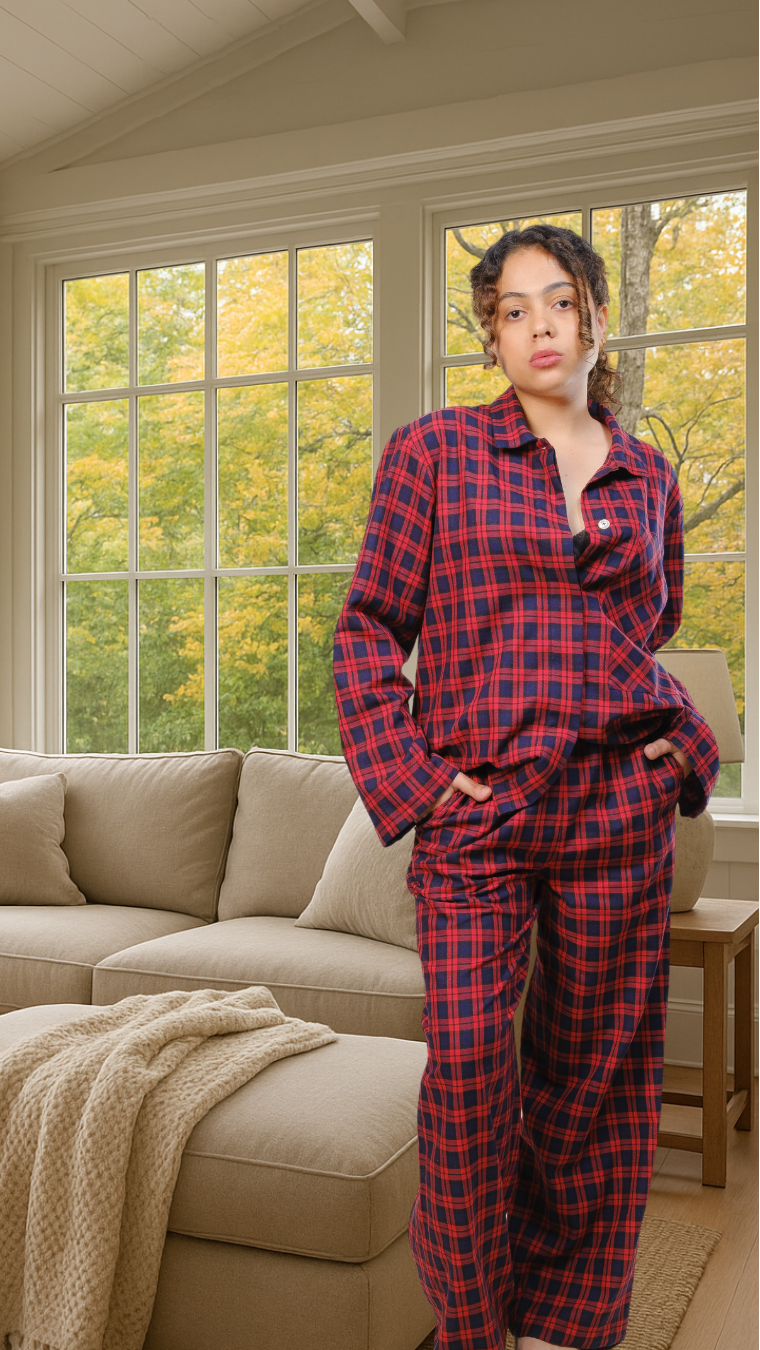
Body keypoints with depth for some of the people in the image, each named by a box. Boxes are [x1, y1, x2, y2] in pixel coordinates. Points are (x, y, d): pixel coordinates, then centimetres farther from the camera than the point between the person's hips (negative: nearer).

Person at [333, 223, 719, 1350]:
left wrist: (676, 740, 9)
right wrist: (412, 778, -6)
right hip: (477, 806, -2)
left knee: (596, 1065, 7)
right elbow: (369, 628, 2)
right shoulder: (434, 452, 4)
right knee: (468, 1057, -11)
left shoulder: (647, 475, 13)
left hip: (619, 805, 3)